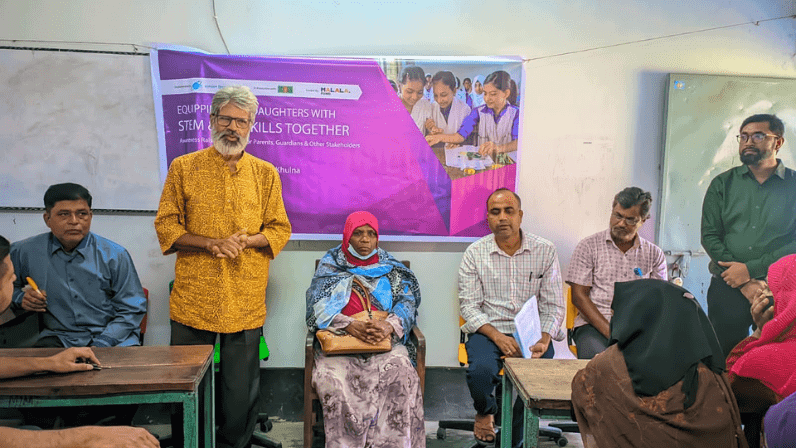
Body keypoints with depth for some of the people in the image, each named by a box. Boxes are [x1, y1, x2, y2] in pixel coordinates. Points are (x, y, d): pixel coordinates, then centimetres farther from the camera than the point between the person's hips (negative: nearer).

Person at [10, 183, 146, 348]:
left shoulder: (115, 255, 0)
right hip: (58, 338, 1)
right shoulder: (22, 253, 5)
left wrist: (100, 344, -12)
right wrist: (20, 298, 0)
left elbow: (132, 310, 0)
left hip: (112, 339, -1)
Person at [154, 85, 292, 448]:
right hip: (193, 297, 0)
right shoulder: (183, 167, 5)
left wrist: (246, 240, -13)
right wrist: (211, 244, -13)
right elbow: (165, 226, 2)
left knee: (241, 386, 8)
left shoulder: (265, 173, 8)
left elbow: (280, 230, 7)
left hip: (246, 300, 1)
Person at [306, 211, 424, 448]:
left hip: (384, 340, 1)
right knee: (332, 379, -31)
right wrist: (349, 325, -18)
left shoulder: (391, 268, 17)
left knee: (401, 374, -30)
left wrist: (390, 325, -16)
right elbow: (318, 306, 1)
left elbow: (408, 300, 5)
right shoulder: (330, 266, 13)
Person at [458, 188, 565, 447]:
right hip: (489, 331, 0)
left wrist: (543, 341, -15)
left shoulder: (545, 251, 4)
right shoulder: (475, 253, 3)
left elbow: (553, 306, 3)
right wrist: (497, 336, -17)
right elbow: (469, 306, -2)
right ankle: (485, 412, 9)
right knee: (481, 370, -30)